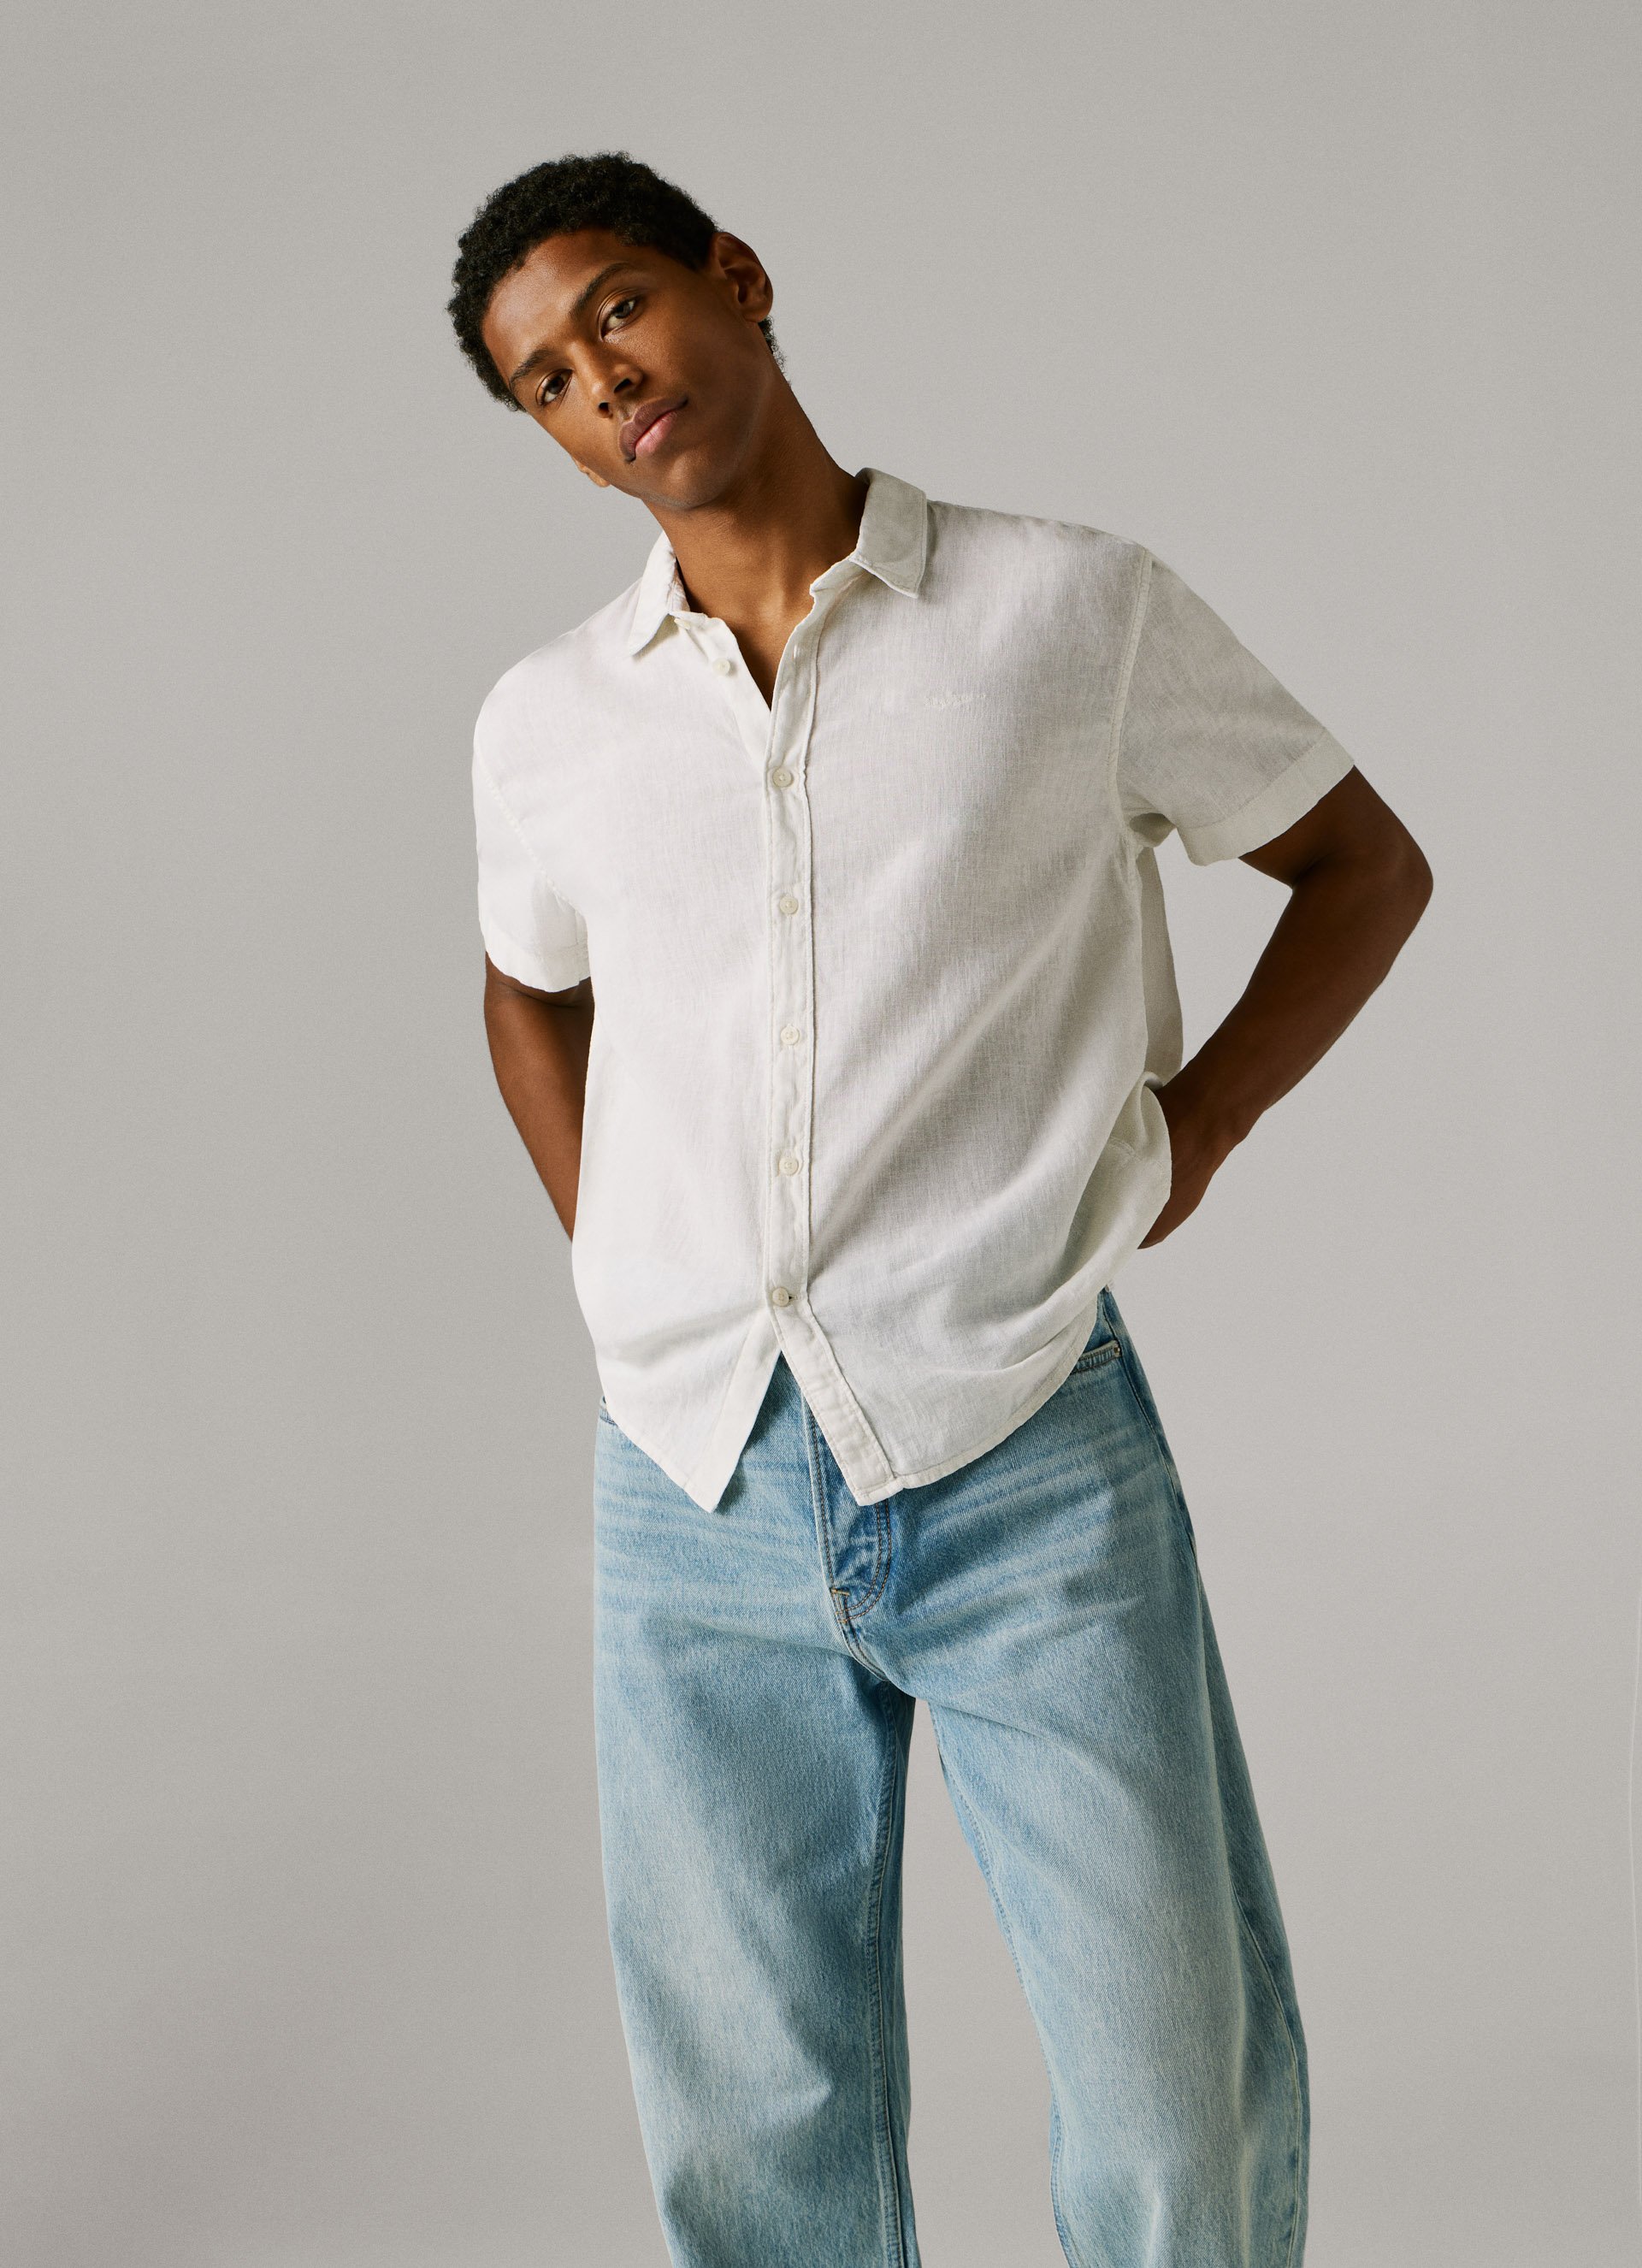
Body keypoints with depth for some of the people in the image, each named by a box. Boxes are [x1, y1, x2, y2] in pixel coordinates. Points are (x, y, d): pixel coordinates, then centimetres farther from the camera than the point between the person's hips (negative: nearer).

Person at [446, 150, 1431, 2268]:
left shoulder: (1075, 614, -1)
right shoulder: (546, 721, 9)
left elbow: (1366, 864, 12)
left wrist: (1183, 1135, 1)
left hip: (1029, 1468, -3)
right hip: (693, 1483, 3)